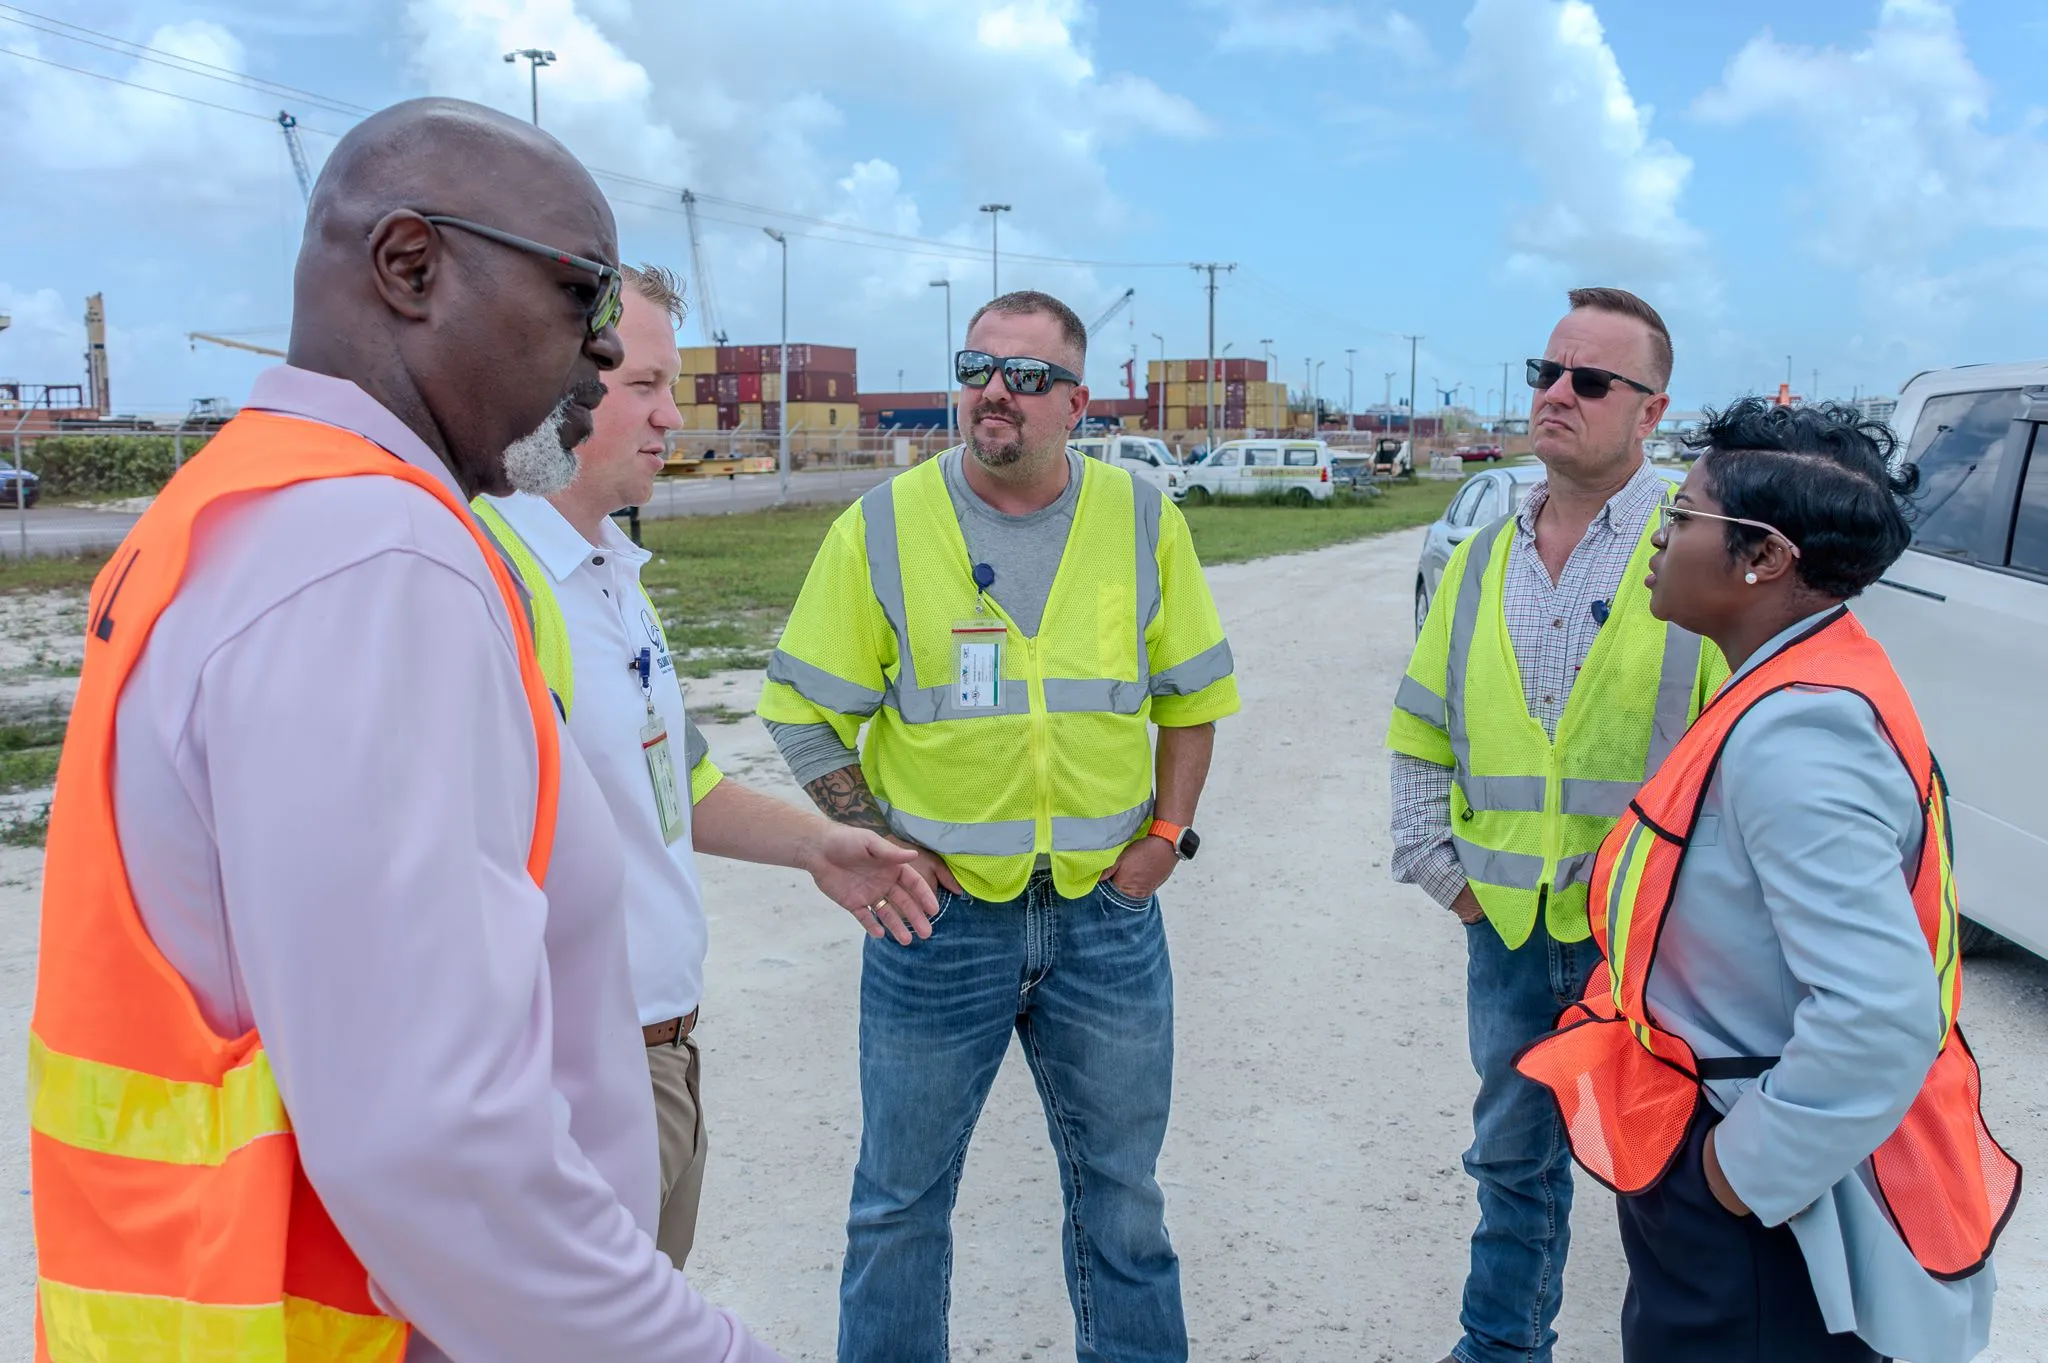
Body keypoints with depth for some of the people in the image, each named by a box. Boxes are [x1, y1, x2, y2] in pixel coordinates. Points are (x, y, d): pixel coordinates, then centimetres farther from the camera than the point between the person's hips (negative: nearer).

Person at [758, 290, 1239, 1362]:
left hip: (1108, 912, 2)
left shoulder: (1144, 521, 0)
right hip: (940, 912, -1)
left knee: (1120, 1184, 18)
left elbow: (1194, 690, 10)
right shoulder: (882, 526, -6)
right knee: (902, 1193, 13)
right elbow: (800, 707, -1)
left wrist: (1166, 833, 1)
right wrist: (879, 843, -8)